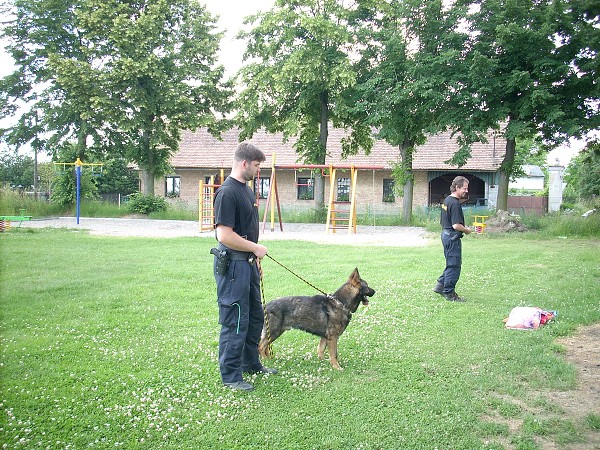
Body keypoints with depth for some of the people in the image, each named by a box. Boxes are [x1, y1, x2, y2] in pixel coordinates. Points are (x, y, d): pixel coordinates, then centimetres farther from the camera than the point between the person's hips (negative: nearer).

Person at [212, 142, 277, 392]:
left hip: (248, 263, 10)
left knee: (255, 317, 19)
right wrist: (256, 248, -14)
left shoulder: (246, 189, 12)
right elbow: (225, 235, -25)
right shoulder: (227, 192, -19)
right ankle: (230, 376, 12)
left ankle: (251, 363, 35)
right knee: (235, 322, -1)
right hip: (232, 264, -10)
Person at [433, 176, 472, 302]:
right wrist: (466, 230, -8)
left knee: (452, 263, 20)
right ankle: (449, 293, 7)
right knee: (454, 265, -1)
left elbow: (442, 221, 20)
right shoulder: (455, 203, -20)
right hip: (453, 237, -10)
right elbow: (456, 225, -24)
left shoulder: (446, 200, 12)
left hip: (445, 234, 10)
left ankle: (440, 285, 24)